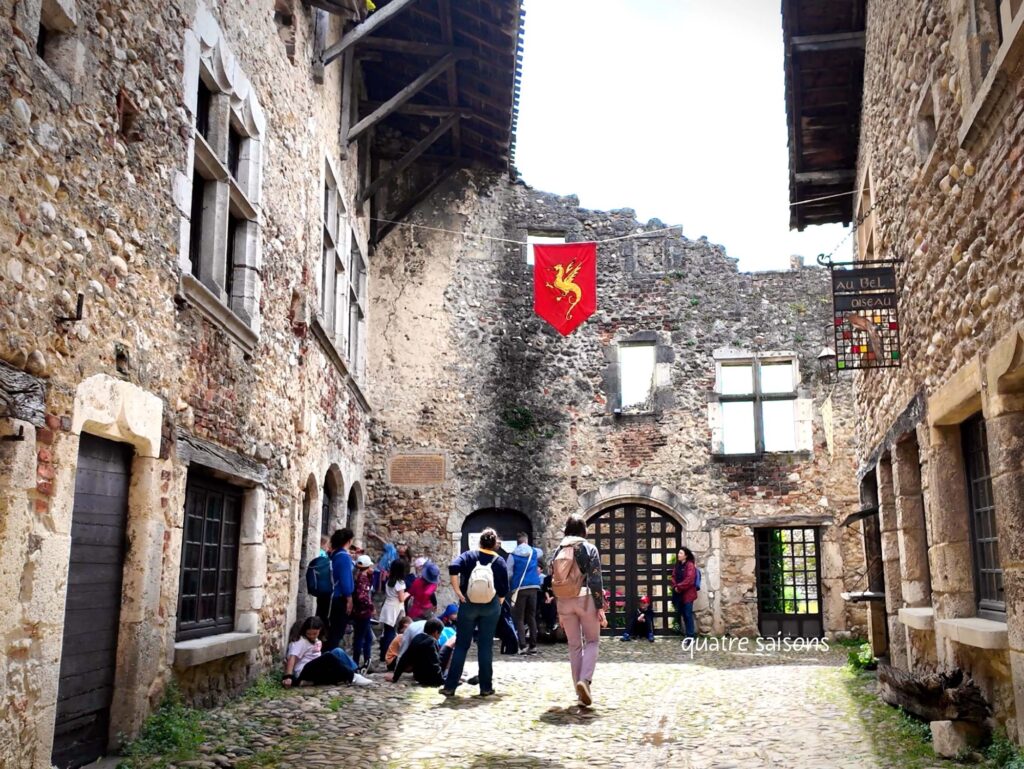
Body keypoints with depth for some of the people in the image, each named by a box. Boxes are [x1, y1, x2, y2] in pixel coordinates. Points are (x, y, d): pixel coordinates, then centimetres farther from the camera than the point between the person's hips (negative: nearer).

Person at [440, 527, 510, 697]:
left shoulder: (469, 555, -1)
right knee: (486, 646, 6)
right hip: (490, 607, 0)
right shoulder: (500, 562, 1)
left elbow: (453, 568, -19)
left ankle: (450, 686, 5)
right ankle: (486, 687, 9)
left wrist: (457, 591, -13)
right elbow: (504, 589, -1)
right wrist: (497, 605, 13)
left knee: (461, 645, 6)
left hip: (468, 605, 0)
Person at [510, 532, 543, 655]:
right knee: (532, 617, 11)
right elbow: (541, 552, 36)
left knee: (520, 618, 1)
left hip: (519, 588, -3)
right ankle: (533, 645, 9)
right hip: (533, 587, 3)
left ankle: (522, 646, -9)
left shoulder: (513, 555, 0)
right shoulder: (534, 552, 11)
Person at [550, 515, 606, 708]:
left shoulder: (558, 551, 10)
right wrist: (600, 607, -7)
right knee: (592, 641, 9)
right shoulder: (589, 548, -3)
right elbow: (595, 580, -9)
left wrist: (559, 612, 15)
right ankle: (584, 680, -14)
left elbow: (554, 582, 10)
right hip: (585, 599, -4)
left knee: (574, 646, 11)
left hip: (564, 602, 4)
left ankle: (580, 691, 12)